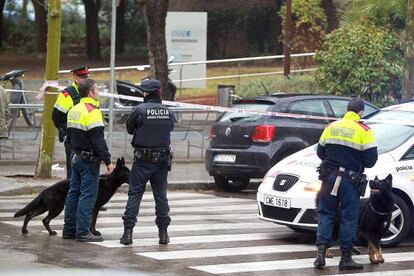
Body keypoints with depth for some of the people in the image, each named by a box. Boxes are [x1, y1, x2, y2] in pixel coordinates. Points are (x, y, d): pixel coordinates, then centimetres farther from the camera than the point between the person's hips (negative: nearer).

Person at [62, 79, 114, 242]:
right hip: (89, 159, -9)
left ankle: (69, 229, 17)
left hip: (76, 157, 9)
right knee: (88, 195, -7)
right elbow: (98, 140, -20)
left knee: (74, 192, 13)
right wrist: (107, 160, -18)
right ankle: (82, 232, -8)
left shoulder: (73, 110, 12)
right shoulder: (92, 111, -16)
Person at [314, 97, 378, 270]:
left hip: (329, 177, 3)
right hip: (350, 180, -3)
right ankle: (346, 258, 7)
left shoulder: (331, 127, 5)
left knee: (326, 214, 11)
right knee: (349, 218, 4)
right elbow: (371, 160, -9)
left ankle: (321, 252, -1)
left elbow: (320, 152, 13)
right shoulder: (364, 131, -8)